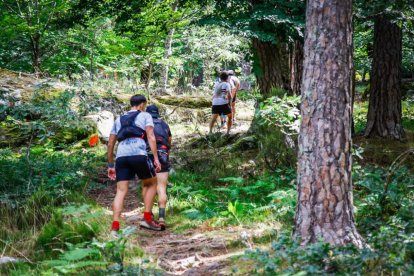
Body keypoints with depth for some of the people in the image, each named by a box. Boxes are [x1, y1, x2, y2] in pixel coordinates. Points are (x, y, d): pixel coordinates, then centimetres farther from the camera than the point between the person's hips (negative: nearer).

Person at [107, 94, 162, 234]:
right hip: (139, 155, -4)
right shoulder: (145, 116, 17)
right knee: (151, 184, 17)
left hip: (121, 156, 4)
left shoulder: (119, 119, 30)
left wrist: (110, 165, 32)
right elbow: (151, 137, 1)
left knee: (121, 191, 3)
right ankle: (147, 219, 9)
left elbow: (110, 144, 27)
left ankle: (115, 226, -10)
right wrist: (156, 158, -4)